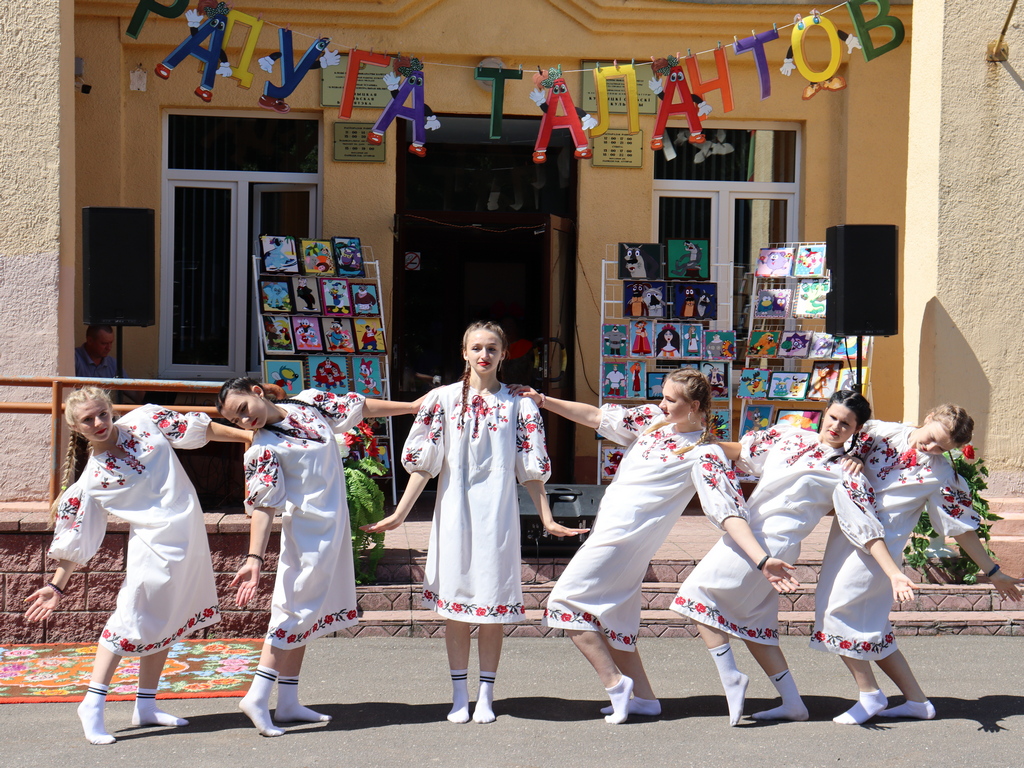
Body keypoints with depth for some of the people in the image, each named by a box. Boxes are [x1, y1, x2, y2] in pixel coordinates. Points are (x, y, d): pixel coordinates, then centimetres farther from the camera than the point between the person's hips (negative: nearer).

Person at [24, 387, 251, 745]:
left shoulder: (145, 420, 1)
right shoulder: (92, 479, -7)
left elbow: (197, 427, 10)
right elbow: (75, 540, -5)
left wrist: (249, 435, 10)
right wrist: (56, 586, -9)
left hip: (190, 537, 5)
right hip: (154, 543, -5)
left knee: (164, 622, 11)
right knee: (132, 620, -10)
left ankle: (146, 707, 21)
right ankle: (93, 705, 1)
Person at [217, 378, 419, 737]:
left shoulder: (309, 403, 5)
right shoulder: (263, 450, -13)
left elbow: (361, 407, 13)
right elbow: (263, 507, -18)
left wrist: (416, 406, 16)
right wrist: (254, 558, -28)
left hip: (333, 528, 6)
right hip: (306, 531, -6)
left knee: (304, 613, 9)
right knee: (293, 611, -9)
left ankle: (288, 703, 14)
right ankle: (257, 697, -7)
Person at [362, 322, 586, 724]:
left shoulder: (518, 405, 6)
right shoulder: (443, 399, 5)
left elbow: (530, 468, 7)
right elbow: (424, 462, 4)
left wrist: (547, 519, 4)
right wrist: (399, 514, 0)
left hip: (498, 515, 0)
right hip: (454, 513, 0)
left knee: (494, 604, 2)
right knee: (455, 602, 3)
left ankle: (486, 695, 13)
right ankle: (459, 695, 14)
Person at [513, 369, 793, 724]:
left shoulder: (705, 456, -12)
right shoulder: (652, 420, 9)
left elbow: (729, 513, -18)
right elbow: (596, 417, 12)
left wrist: (763, 559, -29)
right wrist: (542, 401, 8)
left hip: (625, 534, -8)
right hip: (611, 530, 8)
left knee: (566, 603, -9)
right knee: (608, 618, 14)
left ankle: (615, 683, -6)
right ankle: (644, 698, 22)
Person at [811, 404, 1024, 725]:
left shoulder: (941, 476, -6)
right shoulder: (882, 432, 3)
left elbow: (962, 527, 2)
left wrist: (992, 572, 6)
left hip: (876, 546, -6)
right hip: (847, 533, 6)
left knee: (835, 609, -16)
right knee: (870, 627, 10)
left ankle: (869, 695, -3)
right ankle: (917, 701, 19)